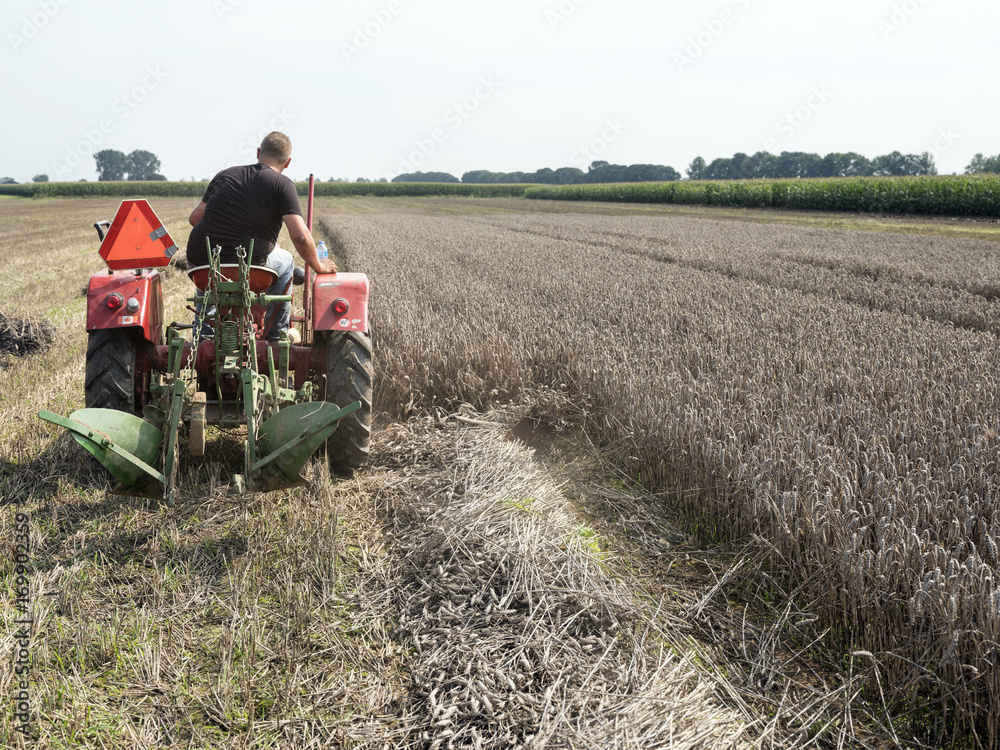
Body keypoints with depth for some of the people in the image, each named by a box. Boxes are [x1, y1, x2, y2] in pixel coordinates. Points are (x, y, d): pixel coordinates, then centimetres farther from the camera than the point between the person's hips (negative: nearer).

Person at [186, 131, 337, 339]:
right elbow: (300, 236, -14)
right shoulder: (282, 185, -4)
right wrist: (318, 266, 3)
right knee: (285, 261, 27)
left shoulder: (225, 175, 11)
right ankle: (276, 334, 31)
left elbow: (194, 217, 17)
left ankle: (204, 330, 41)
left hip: (201, 265, 4)